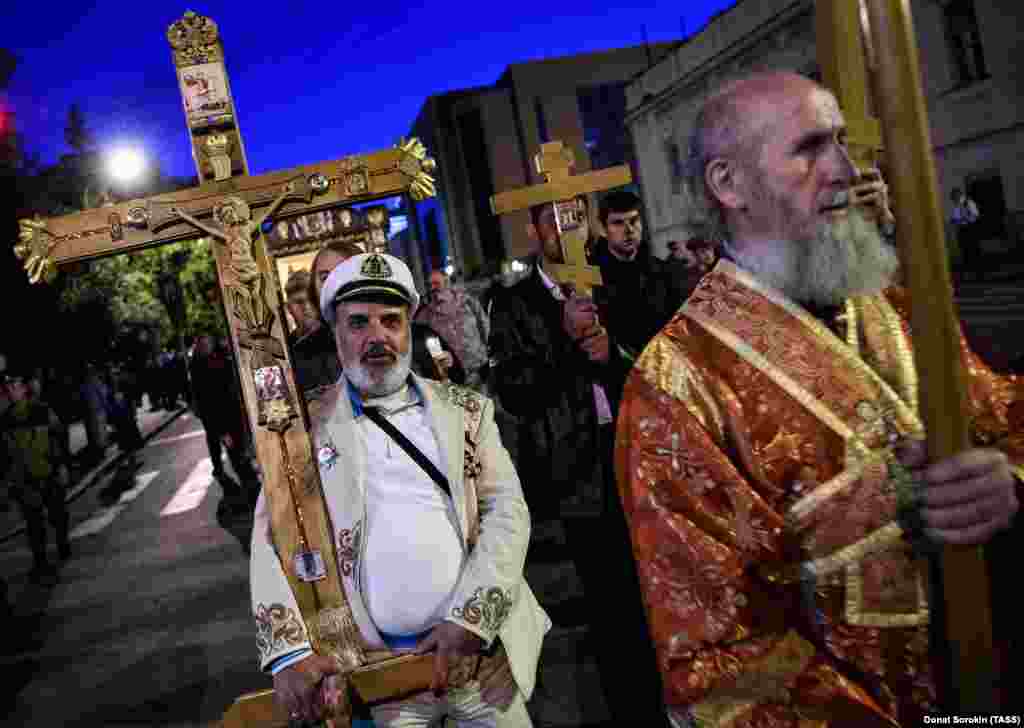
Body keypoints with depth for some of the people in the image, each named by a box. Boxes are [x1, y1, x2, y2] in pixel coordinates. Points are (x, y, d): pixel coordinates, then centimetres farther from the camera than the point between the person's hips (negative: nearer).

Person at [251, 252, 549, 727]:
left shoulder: (465, 409, 4)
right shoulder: (304, 425, 1)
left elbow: (507, 509, -2)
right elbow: (273, 535, -3)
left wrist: (470, 619, -14)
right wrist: (290, 649, -16)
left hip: (482, 649, 2)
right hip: (376, 668, -1)